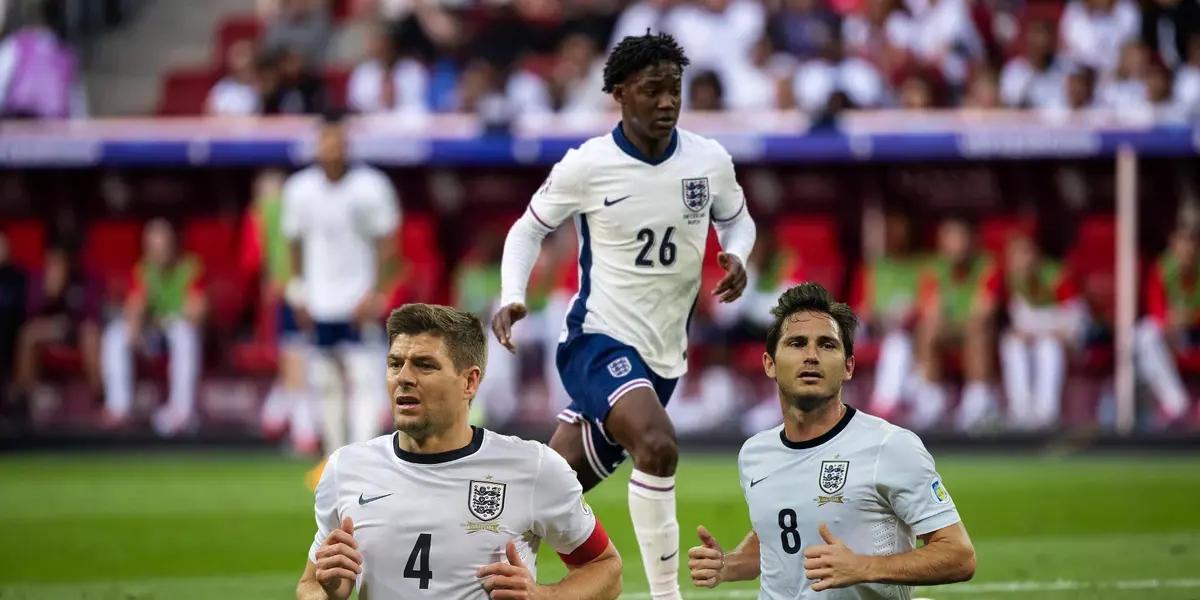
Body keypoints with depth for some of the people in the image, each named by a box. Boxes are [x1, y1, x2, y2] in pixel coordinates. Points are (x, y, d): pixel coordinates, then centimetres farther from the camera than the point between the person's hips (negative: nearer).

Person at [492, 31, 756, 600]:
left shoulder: (710, 161, -1)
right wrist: (511, 297, -12)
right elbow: (529, 228, 4)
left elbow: (737, 219, 17)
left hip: (664, 355, 5)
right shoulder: (586, 166, -10)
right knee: (657, 445, -31)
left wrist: (737, 256, -6)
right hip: (599, 340, -5)